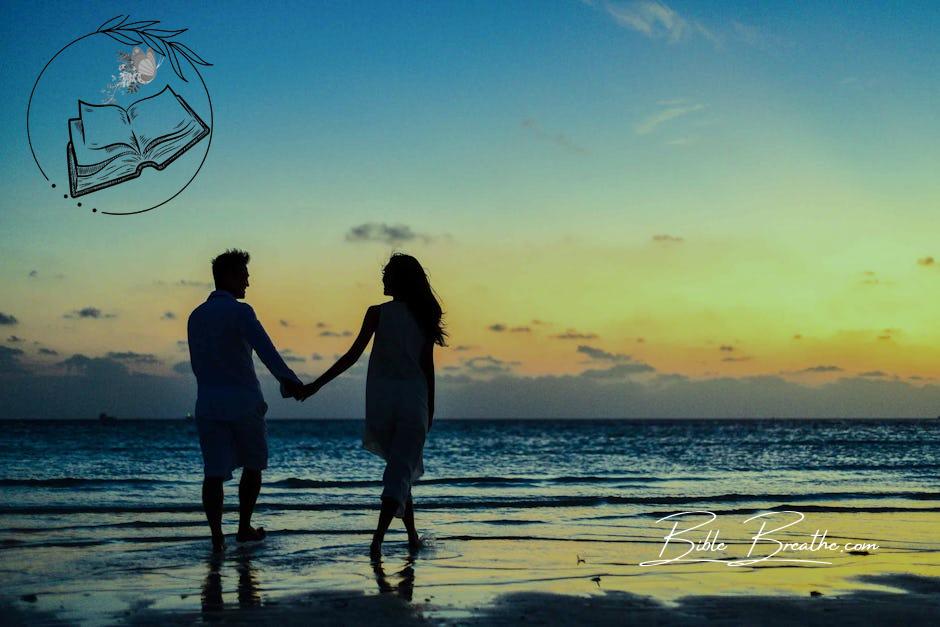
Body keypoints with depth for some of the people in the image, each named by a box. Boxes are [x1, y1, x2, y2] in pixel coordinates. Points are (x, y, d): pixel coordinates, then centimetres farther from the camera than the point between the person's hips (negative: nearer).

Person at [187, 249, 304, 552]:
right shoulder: (239, 311, -9)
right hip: (244, 402, -4)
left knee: (214, 472, -1)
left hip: (208, 404, 5)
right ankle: (244, 528, 22)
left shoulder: (196, 316, 12)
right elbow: (264, 348, -26)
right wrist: (289, 380, -37)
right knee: (253, 465, 16)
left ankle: (217, 536, -14)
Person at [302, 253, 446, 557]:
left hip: (381, 397, 0)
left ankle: (413, 535, 22)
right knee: (402, 469, -1)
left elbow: (353, 355, -8)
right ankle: (378, 537, -17)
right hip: (414, 398, 0)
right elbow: (428, 366, 4)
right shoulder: (423, 316, 3)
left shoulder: (377, 313, -4)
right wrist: (430, 408, 13)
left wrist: (316, 384, -4)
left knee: (400, 466, 17)